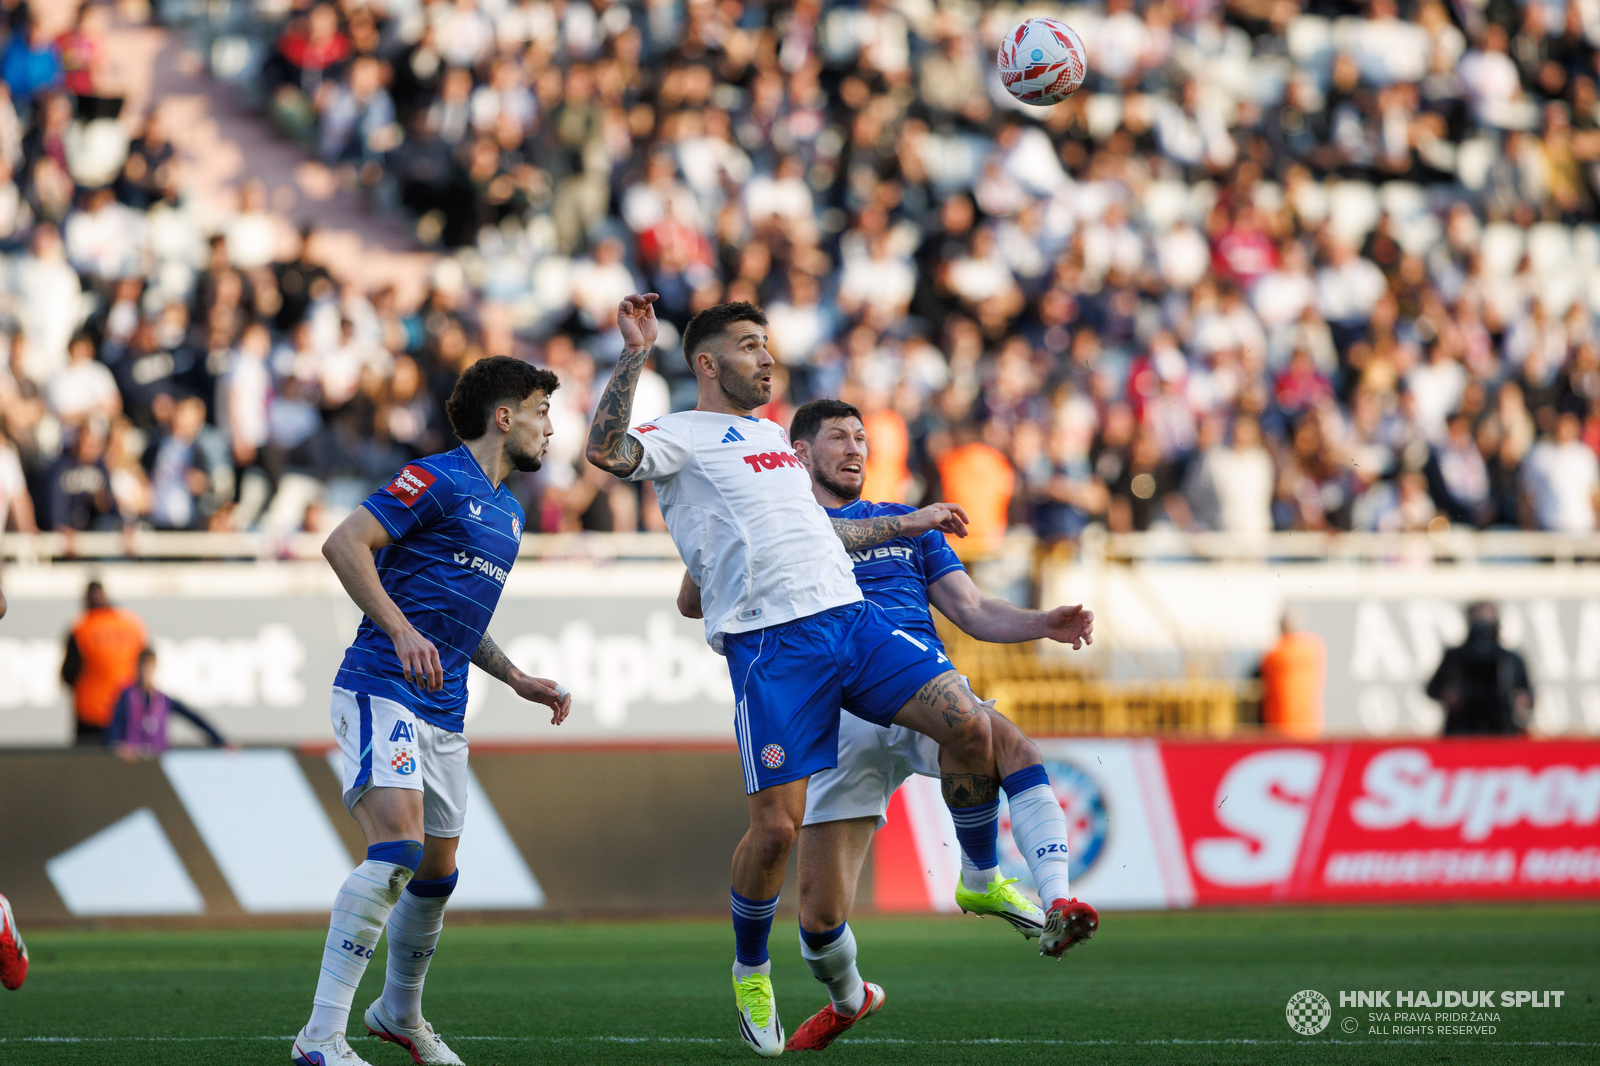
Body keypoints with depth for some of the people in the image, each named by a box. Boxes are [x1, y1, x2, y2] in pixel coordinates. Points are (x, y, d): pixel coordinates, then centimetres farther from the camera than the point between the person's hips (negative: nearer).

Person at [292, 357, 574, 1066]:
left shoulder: (508, 511, 21)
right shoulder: (437, 480, -9)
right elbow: (344, 544, -18)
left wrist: (518, 680, 21)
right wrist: (402, 631, -26)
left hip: (443, 711, 9)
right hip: (382, 690, -9)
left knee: (436, 872, 13)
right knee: (399, 847, -23)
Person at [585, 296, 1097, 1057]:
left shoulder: (772, 435, 27)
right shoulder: (680, 436, 4)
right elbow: (606, 452, -17)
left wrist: (903, 525, 45)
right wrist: (633, 356, -21)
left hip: (850, 616, 6)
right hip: (768, 644, -6)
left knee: (966, 724, -11)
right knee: (776, 825, -10)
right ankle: (750, 973, 14)